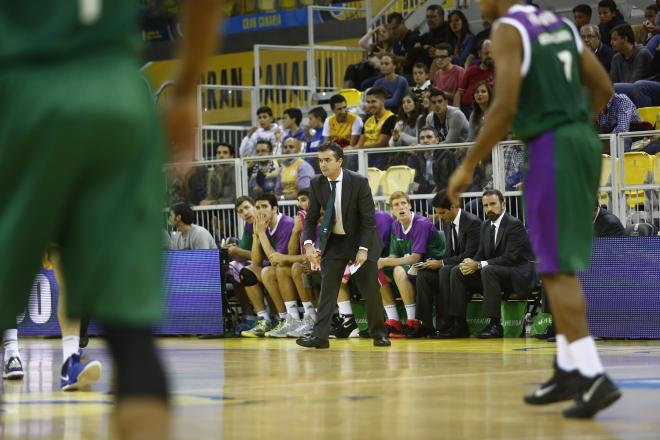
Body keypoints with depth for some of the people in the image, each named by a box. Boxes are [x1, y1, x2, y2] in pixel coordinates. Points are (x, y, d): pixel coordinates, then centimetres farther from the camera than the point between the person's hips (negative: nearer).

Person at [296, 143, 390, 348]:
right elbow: (311, 218, 0)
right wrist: (309, 244, -16)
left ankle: (378, 333, 17)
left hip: (361, 239, -2)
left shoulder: (359, 182, -18)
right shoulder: (317, 184, -8)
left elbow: (369, 219, -15)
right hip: (333, 241, 3)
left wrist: (363, 249, -19)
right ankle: (319, 336, -10)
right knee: (327, 288, -7)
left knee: (370, 290, 0)